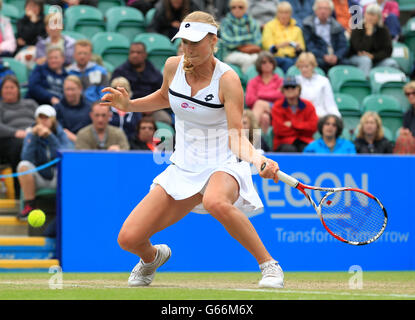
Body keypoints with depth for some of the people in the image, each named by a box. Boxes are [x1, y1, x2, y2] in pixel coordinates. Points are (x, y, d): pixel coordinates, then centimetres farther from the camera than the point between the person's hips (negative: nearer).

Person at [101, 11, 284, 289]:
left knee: (215, 201, -44)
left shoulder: (227, 79, -17)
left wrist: (259, 160, -38)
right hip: (184, 169, 5)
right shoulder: (173, 66, -2)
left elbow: (237, 138, -19)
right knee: (129, 239, -7)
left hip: (223, 167, -5)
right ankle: (153, 256, 33)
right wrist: (129, 104, 6)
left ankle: (269, 266, -24)